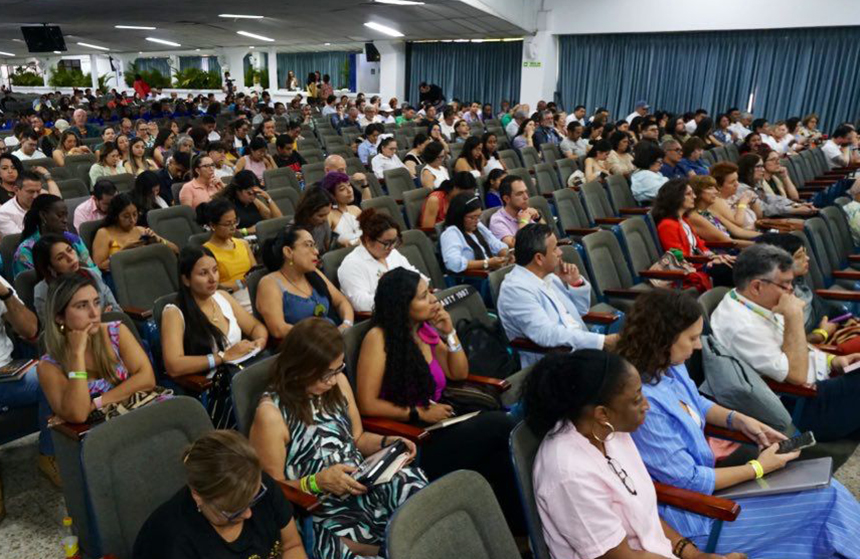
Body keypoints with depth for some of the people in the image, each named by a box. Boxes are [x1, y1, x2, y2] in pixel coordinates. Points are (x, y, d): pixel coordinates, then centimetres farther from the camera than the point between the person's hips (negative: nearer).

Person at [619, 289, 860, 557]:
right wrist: (758, 468, -12)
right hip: (690, 517, -8)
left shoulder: (669, 366, -5)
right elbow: (687, 481, -23)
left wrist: (740, 420, 0)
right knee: (824, 499, -3)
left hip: (699, 478, 8)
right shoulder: (644, 403, -32)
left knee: (827, 490, 6)